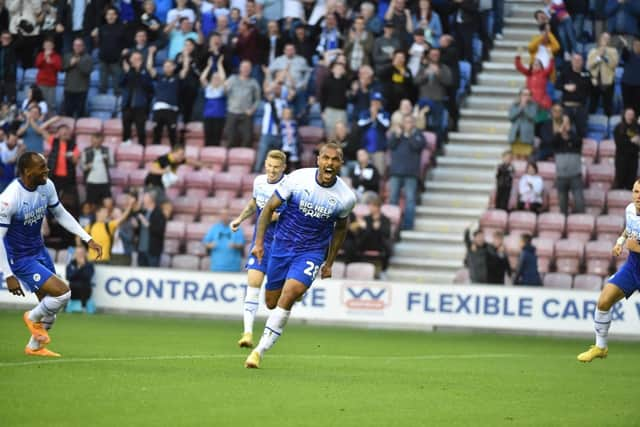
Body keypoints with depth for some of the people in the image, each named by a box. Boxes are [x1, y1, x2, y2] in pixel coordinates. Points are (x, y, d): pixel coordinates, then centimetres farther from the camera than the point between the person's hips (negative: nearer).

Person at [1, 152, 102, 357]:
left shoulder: (46, 186, -7)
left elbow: (60, 214, 11)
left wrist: (88, 239, 7)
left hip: (39, 251, 7)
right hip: (20, 260, -7)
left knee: (50, 305, 13)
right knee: (62, 292, -15)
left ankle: (35, 346, 36)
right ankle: (33, 318, 13)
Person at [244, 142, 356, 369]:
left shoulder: (346, 197, -9)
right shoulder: (297, 179, -14)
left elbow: (340, 227, 11)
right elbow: (269, 208, -2)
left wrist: (329, 263, 15)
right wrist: (259, 242, -8)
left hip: (312, 252, -1)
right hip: (282, 246, 1)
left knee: (289, 294, -23)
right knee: (271, 302, 7)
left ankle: (260, 350, -19)